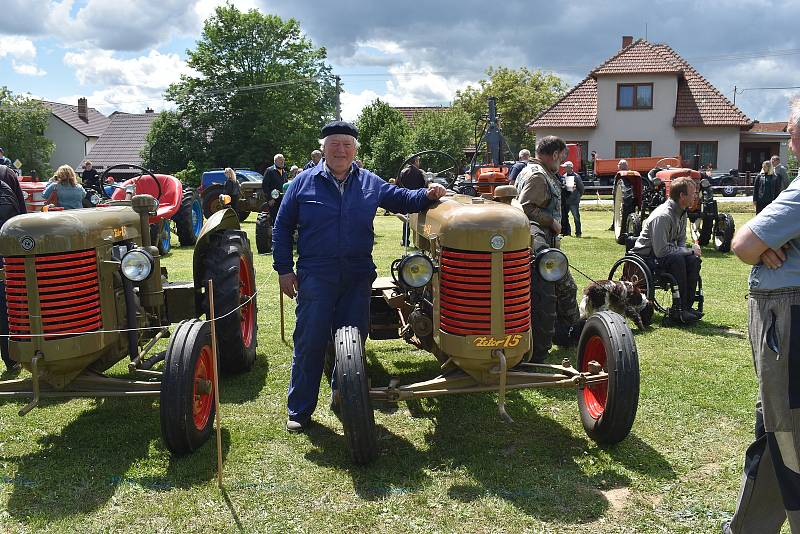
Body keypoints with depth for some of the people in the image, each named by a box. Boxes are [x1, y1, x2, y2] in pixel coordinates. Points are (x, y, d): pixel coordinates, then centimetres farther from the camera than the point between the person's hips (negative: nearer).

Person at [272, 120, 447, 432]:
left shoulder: (370, 184, 10)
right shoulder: (304, 183, 3)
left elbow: (402, 199, 17)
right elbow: (282, 228, 6)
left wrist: (427, 195, -5)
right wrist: (284, 269, 0)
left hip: (358, 277, 3)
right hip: (316, 276, -3)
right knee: (310, 343, -4)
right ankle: (299, 410, 8)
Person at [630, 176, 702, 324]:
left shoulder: (682, 213, 5)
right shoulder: (662, 216, -25)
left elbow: (681, 241, 16)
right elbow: (661, 251, -29)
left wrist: (691, 251, -8)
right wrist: (690, 251, -19)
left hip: (661, 252, 9)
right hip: (646, 256, -9)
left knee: (693, 260, -13)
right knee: (677, 259, -32)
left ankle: (686, 306, -8)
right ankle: (677, 310, -25)